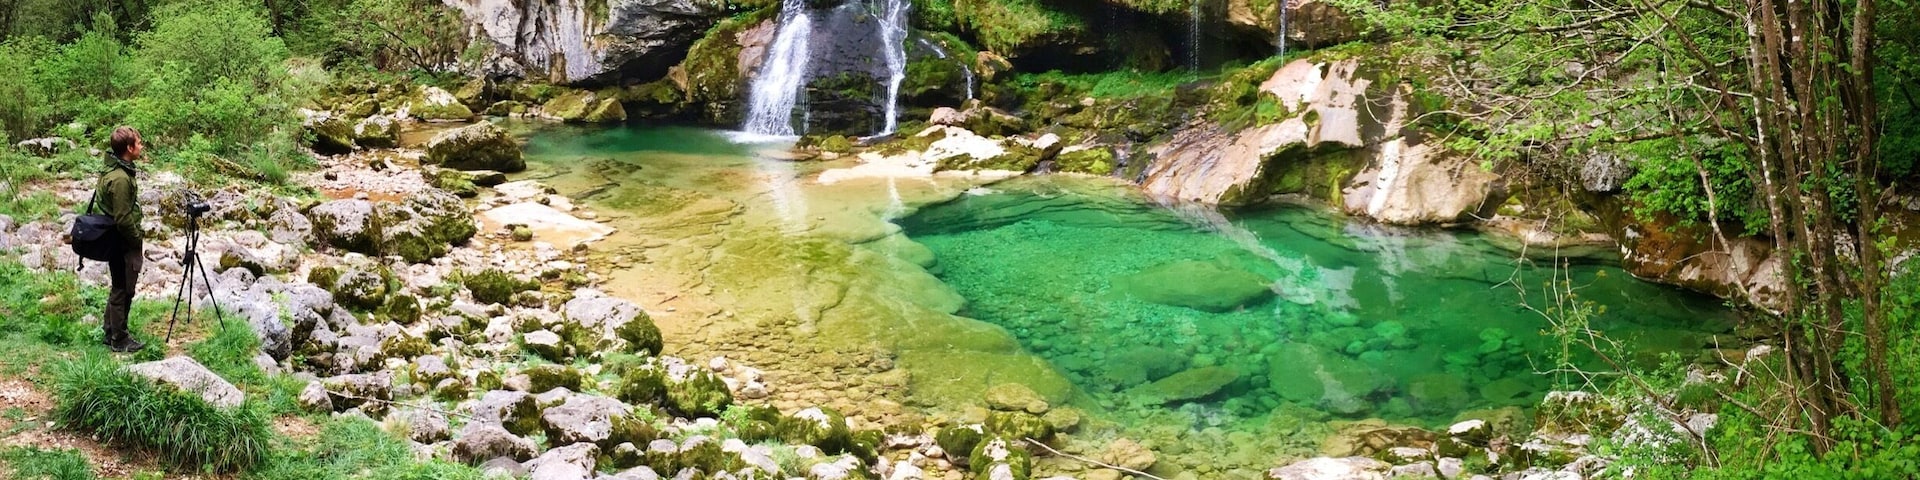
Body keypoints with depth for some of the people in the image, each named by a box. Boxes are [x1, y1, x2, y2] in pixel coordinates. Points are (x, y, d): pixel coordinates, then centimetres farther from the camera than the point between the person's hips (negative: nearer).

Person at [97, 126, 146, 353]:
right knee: (123, 291, 2)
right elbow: (123, 220, -24)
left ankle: (110, 332, 29)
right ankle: (119, 340, 11)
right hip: (124, 244, -10)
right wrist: (139, 242, -12)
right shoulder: (120, 179, -25)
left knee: (119, 289, 19)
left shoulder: (112, 170, 6)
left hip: (115, 242, 10)